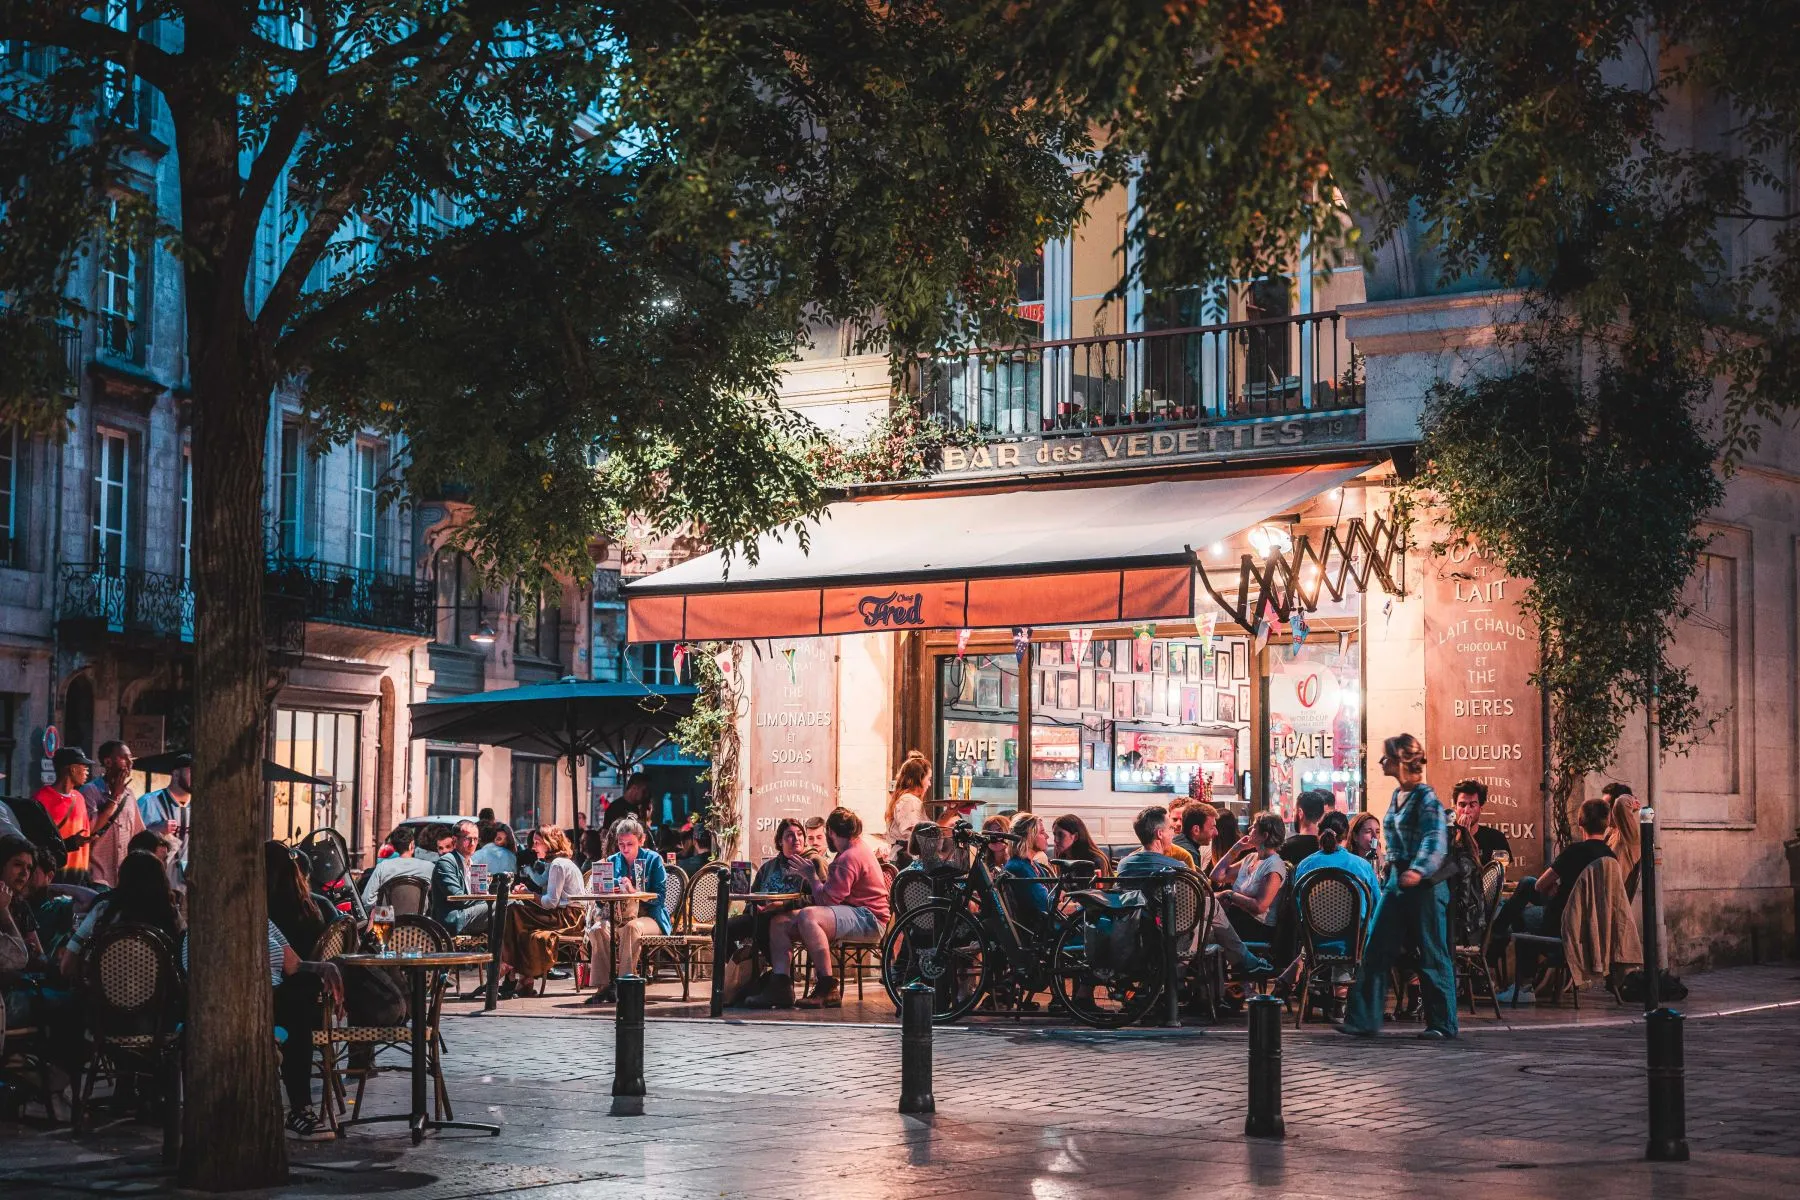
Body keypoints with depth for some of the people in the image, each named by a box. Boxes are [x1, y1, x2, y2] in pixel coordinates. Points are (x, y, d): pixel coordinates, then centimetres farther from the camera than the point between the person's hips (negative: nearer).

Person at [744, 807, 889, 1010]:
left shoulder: (849, 857, -14)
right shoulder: (855, 851, 22)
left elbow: (827, 899, -18)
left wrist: (811, 875, -3)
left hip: (867, 919, -11)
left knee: (808, 916, -38)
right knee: (780, 922, 4)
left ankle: (828, 989, -32)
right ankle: (780, 986, -9)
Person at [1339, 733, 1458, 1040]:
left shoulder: (1426, 798, -14)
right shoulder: (1397, 796, 12)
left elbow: (1435, 841, -27)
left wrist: (1419, 870, -42)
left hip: (1423, 886, -9)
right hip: (1395, 881, 9)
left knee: (1432, 955, 0)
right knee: (1375, 951, 4)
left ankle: (1442, 1023, 9)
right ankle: (1363, 1020, 7)